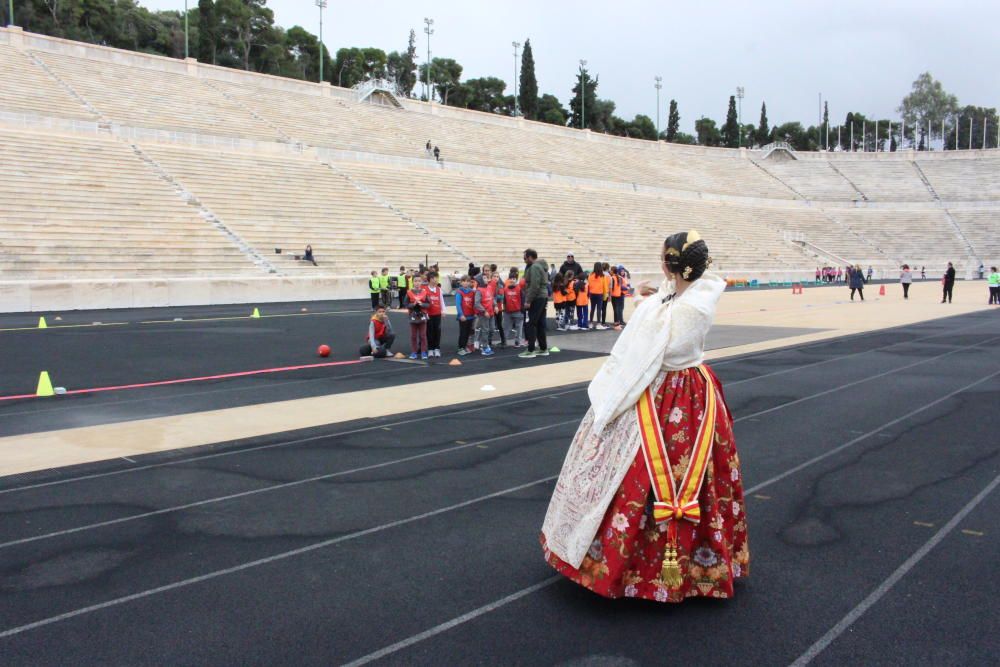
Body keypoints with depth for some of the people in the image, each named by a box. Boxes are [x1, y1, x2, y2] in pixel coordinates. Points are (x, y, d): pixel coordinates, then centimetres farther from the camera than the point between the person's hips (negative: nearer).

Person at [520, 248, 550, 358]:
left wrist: (528, 300, -19)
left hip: (536, 299, -10)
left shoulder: (534, 267, -14)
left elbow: (534, 286, -22)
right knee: (540, 324, 14)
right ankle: (543, 349, 18)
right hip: (543, 297, 10)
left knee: (530, 324, -7)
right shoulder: (541, 266, 17)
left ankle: (530, 350, -6)